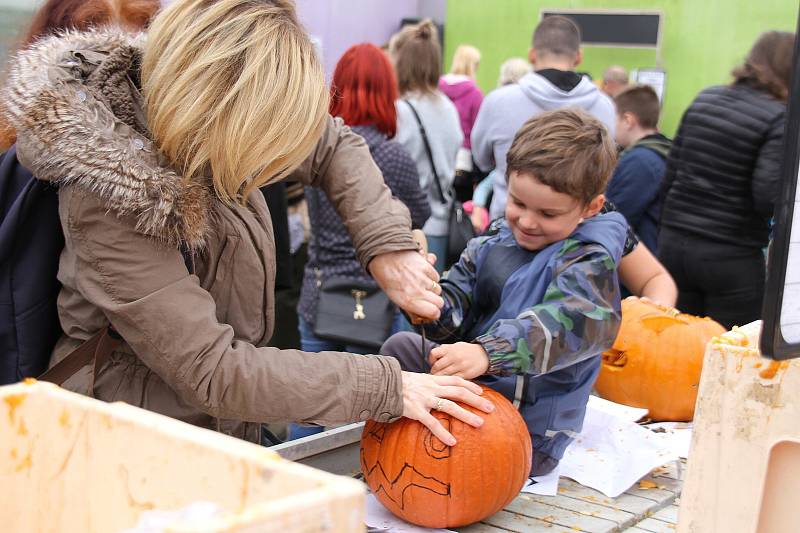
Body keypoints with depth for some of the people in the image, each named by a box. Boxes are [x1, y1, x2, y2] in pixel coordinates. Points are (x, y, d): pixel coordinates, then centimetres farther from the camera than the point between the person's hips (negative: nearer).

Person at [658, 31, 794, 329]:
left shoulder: (704, 99, 7)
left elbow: (671, 174, 10)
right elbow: (767, 197, -19)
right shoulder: (780, 119, -10)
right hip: (731, 258, -6)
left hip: (674, 242, 6)